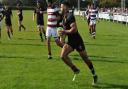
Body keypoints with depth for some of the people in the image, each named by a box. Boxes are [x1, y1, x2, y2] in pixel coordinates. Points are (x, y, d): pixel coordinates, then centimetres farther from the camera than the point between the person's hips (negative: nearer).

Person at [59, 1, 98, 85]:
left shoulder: (70, 16, -18)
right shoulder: (64, 17, 11)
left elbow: (74, 29, -28)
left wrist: (65, 32, -19)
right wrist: (63, 33, 10)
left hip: (77, 40, -8)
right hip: (70, 41, 8)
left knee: (85, 58, 4)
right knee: (63, 56, -11)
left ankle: (94, 75, 19)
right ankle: (75, 70, 5)